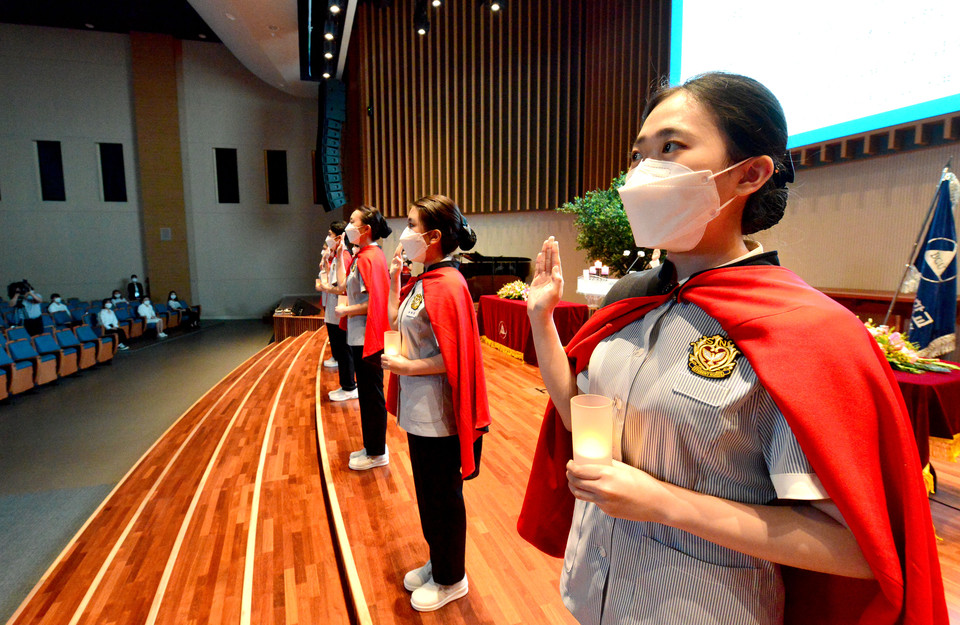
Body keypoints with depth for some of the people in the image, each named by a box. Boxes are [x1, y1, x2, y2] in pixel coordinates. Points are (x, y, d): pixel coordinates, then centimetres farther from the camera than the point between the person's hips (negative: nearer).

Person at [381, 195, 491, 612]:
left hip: (437, 415, -9)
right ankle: (438, 564, 43)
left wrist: (407, 366, -17)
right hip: (419, 409, 9)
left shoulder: (446, 286, -22)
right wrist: (394, 281, 8)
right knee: (427, 492, 23)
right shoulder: (422, 281, 7)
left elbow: (454, 358, -24)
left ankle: (450, 580, 32)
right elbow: (396, 321, 17)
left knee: (443, 497, 10)